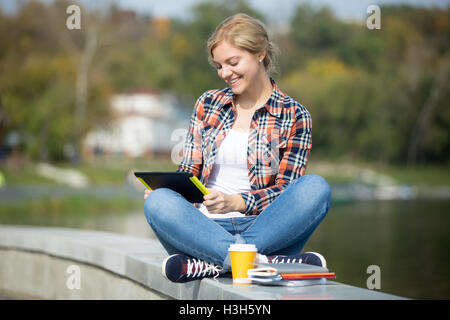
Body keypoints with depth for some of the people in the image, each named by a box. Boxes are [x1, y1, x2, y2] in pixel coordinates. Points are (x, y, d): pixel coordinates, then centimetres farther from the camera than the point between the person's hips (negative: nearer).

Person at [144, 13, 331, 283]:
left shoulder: (294, 116, 8)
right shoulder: (208, 104, 17)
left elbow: (287, 188, 0)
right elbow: (190, 170, 17)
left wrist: (236, 202, -17)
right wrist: (167, 187, -7)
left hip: (261, 226, -1)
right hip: (205, 225, 2)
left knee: (316, 187, -30)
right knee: (158, 202, -30)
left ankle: (210, 262, -36)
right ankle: (265, 261, -41)